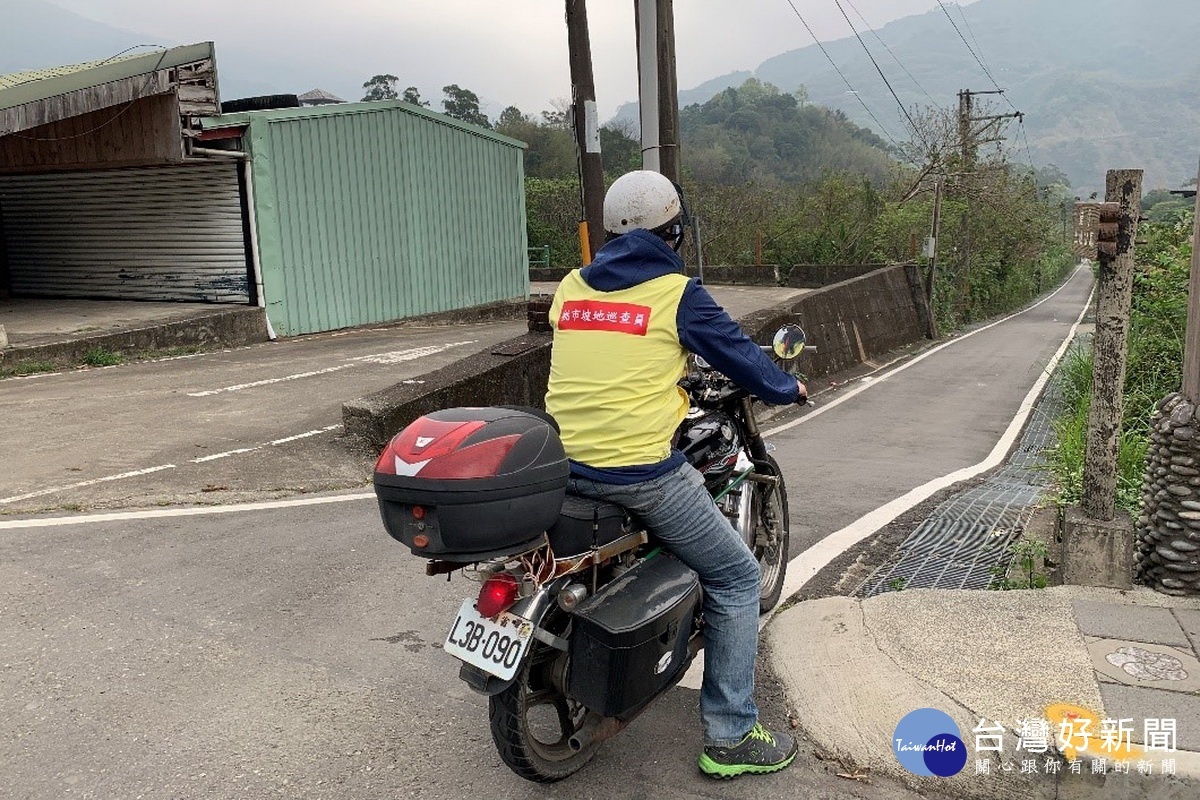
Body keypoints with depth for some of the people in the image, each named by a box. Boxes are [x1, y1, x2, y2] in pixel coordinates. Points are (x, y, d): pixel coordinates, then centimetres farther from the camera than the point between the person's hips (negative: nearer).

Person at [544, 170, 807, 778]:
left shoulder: (569, 288, 11)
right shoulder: (677, 292, -5)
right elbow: (738, 353, 4)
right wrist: (789, 388, 24)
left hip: (565, 465, 7)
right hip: (640, 471, -6)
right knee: (735, 577, 10)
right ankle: (730, 737, 13)